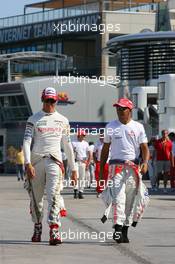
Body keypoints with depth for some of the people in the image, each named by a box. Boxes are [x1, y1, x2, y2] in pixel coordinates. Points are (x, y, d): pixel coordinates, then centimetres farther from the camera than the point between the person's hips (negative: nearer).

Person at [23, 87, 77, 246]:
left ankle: (54, 231, -23)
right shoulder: (34, 119, 5)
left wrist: (73, 168, 17)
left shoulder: (62, 120, 13)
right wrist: (28, 164, -18)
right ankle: (37, 228, 23)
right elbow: (27, 142, -5)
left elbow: (67, 145, 18)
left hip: (54, 161, 0)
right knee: (36, 197, 6)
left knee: (54, 195, -14)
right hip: (37, 160, 0)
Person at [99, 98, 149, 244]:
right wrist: (101, 168, 12)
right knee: (118, 197, -15)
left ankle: (125, 231, 12)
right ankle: (118, 228, -24)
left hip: (133, 167, 1)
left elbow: (144, 147, 3)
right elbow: (105, 149, 15)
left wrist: (145, 163, -15)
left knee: (130, 200, 5)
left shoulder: (138, 127, 8)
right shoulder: (111, 126, 10)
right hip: (116, 166, -1)